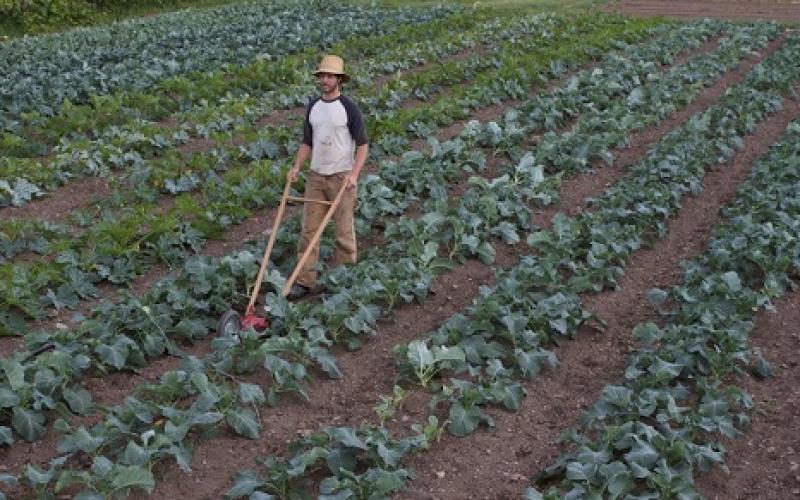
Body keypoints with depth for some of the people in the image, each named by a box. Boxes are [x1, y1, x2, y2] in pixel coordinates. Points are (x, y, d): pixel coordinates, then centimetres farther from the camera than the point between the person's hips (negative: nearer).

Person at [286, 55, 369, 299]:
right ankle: (305, 281, 6)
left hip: (341, 177, -5)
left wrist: (354, 174, -18)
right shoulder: (312, 106, 8)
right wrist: (296, 166, 1)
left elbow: (362, 144, -7)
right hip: (315, 176, 5)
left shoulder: (349, 108, -8)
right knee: (309, 228, 2)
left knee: (344, 230, 1)